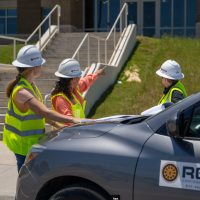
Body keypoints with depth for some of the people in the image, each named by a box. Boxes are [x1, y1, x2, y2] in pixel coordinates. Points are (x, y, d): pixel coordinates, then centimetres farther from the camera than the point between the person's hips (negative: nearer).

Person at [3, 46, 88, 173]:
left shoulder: (31, 86, 7)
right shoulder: (22, 92, -26)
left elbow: (38, 112, 15)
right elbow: (45, 112, -36)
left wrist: (57, 124, 6)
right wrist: (72, 120, -39)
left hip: (32, 142, 9)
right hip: (24, 143, -9)